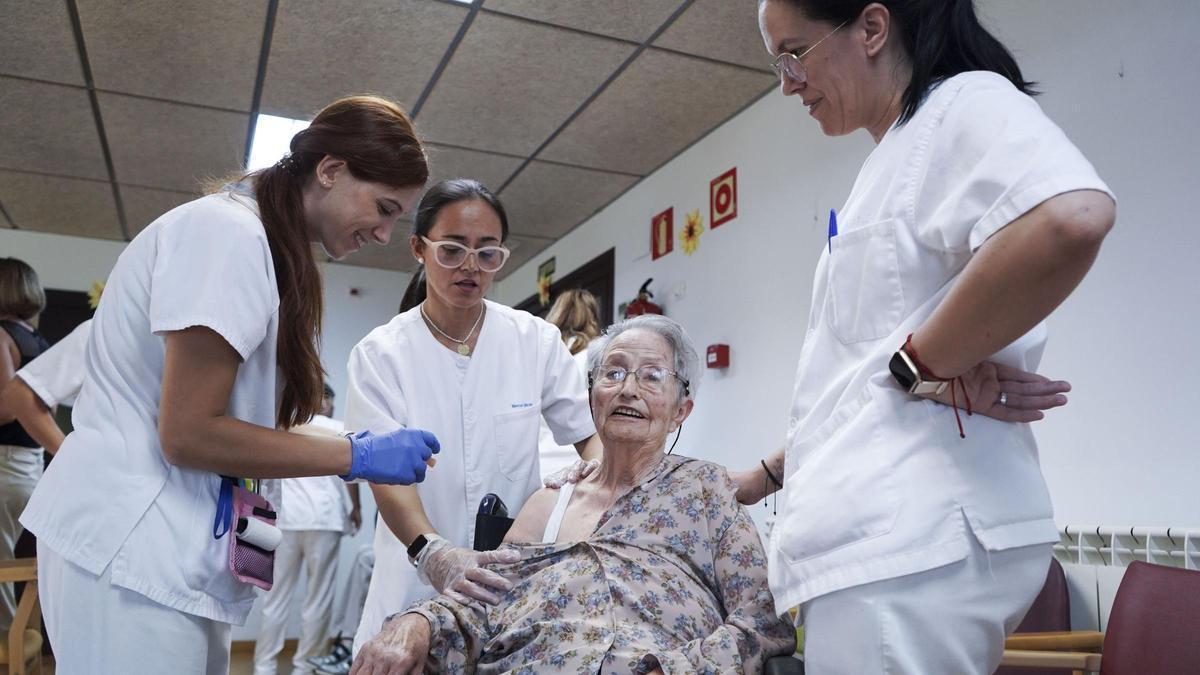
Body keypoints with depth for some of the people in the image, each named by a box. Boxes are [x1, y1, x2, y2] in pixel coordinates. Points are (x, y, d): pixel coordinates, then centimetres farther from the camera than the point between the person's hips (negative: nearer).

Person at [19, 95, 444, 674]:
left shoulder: (265, 244, 14)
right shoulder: (228, 232, -16)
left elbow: (234, 413, 9)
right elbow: (187, 433, -20)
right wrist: (357, 456, -15)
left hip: (173, 545, 9)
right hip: (128, 551, -9)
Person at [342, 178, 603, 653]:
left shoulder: (536, 340, -1)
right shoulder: (379, 355, -6)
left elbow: (592, 432, 4)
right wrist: (433, 552, -31)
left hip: (519, 570, 1)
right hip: (419, 573, -1)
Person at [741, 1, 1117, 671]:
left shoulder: (967, 102, -3)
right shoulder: (894, 160, 22)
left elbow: (1071, 219, -28)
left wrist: (923, 363, -16)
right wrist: (764, 478, 23)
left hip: (911, 539, -9)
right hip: (873, 534, 9)